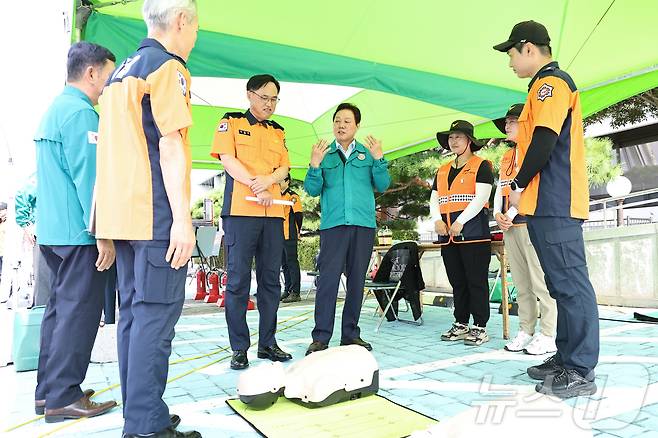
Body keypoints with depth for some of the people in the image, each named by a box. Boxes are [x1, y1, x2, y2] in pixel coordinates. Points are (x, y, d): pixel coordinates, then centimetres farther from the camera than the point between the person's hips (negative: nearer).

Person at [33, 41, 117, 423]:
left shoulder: (54, 110, 19)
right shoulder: (81, 112, -13)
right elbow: (88, 177, -20)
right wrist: (103, 234, -18)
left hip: (53, 230, 10)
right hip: (79, 232, -10)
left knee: (60, 307, 15)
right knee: (79, 312, -3)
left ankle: (48, 389, 24)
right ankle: (62, 398, 7)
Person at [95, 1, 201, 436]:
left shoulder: (122, 71, 22)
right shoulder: (167, 66, -5)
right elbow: (170, 146, -16)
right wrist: (183, 219, -19)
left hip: (122, 213, 9)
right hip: (157, 215, -9)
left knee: (133, 312, 11)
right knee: (156, 314, -6)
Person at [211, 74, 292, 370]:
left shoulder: (278, 131, 22)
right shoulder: (231, 122, 9)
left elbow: (284, 168, 13)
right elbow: (228, 160, -3)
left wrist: (268, 180, -10)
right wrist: (258, 189, -11)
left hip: (273, 212, 5)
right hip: (240, 210, -4)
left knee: (270, 279, 6)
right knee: (238, 279, -4)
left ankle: (267, 343, 15)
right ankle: (239, 348, 4)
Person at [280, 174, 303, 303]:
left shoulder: (293, 196, -6)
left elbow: (299, 215, -9)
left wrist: (296, 231, -4)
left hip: (290, 236, -8)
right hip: (280, 235, 8)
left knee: (292, 262, -7)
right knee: (284, 264, 12)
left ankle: (295, 292, -5)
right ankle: (287, 290, 20)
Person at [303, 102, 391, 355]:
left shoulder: (368, 153, 13)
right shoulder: (324, 153, 10)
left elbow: (382, 186, 5)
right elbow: (312, 190, 3)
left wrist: (379, 160, -7)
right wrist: (314, 165, -12)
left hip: (364, 224, 2)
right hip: (333, 224, -2)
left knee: (357, 280, 7)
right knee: (328, 279, -9)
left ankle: (350, 334, 17)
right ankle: (321, 337, -3)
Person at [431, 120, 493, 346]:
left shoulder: (481, 166, 1)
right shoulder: (442, 170, 20)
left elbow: (481, 197, -10)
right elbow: (434, 199, 15)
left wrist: (460, 222, -18)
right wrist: (437, 219, -5)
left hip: (473, 232, -6)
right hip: (448, 234, 6)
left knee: (476, 281, -3)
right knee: (457, 282, 11)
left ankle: (480, 327, 5)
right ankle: (461, 324, 20)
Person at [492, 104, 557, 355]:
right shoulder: (506, 157, 23)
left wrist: (511, 214, -13)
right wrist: (497, 214, 2)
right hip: (509, 227, 8)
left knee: (541, 282, -6)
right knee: (521, 284, 10)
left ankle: (547, 336, 0)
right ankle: (526, 331, 16)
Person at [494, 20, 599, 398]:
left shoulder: (551, 81, -6)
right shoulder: (548, 85, 26)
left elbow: (544, 140, -18)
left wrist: (519, 185, -8)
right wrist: (523, 189, 17)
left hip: (555, 204, -11)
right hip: (549, 204, 11)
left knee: (570, 284, -8)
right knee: (563, 284, 12)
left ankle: (581, 372, -1)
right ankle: (567, 357, 21)